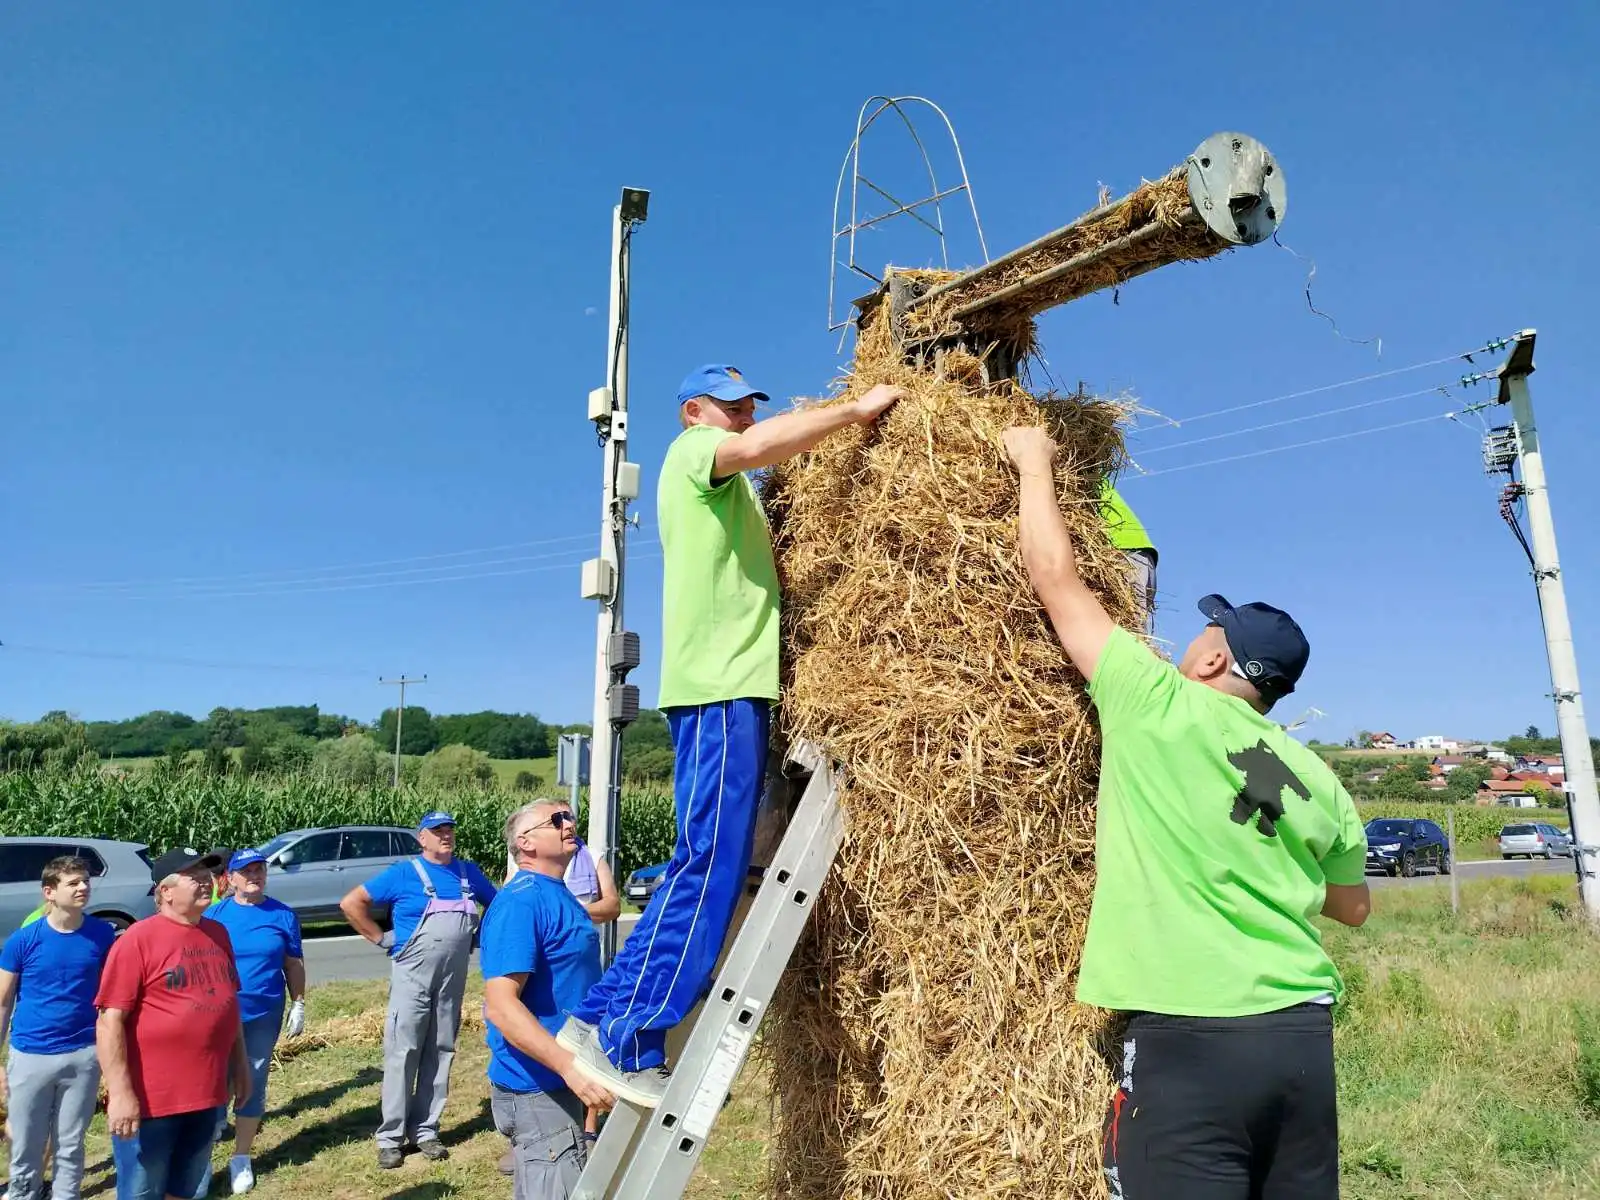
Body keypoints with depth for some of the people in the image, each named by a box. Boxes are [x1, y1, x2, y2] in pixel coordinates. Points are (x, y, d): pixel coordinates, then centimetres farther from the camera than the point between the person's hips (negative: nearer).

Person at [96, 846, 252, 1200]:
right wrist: (121, 1093, -19)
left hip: (206, 1094, 6)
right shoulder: (138, 939, -13)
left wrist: (239, 1064, 15)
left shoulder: (218, 933, 6)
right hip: (150, 1099, -6)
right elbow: (110, 1021, -15)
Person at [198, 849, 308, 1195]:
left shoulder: (283, 915, 0)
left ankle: (241, 1158, 24)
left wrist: (299, 1005, 4)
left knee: (253, 1084, 10)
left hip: (264, 1015, 1)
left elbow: (294, 964, 5)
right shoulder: (214, 914, -1)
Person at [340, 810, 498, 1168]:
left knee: (441, 1052, 9)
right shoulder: (403, 873, -6)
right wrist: (380, 938, -8)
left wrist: (478, 934, 8)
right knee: (402, 1052, -1)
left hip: (453, 979, 4)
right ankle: (391, 1136, 10)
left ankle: (425, 1130, 20)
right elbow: (351, 902, -6)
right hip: (412, 976, -4)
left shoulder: (469, 873, 6)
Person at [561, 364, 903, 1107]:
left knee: (709, 864, 9)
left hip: (729, 686, 10)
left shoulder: (726, 487, 29)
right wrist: (855, 408, -12)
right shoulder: (693, 449, 0)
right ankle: (624, 1036, -6)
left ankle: (604, 1019, 14)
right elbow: (758, 446, -23)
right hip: (718, 685, -10)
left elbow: (765, 560, 21)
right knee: (709, 864, -12)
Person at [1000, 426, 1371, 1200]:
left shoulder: (1159, 709, -7)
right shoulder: (1318, 781, 9)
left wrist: (1034, 463, 13)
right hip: (1303, 1034, 7)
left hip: (1190, 1036, -7)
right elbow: (1352, 907, 24)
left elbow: (1056, 581, 0)